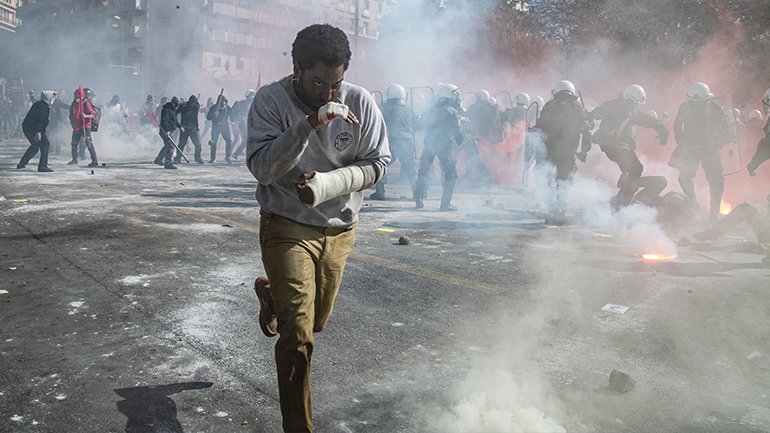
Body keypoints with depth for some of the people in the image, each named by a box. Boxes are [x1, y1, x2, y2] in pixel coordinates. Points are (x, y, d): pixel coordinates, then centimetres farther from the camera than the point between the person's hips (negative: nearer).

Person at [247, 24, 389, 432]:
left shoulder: (361, 102, -9)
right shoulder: (271, 100, -15)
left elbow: (377, 162, -5)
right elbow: (262, 168, -23)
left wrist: (326, 184, -21)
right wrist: (308, 126, -36)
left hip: (339, 229, 4)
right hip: (287, 228, -4)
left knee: (315, 322, 23)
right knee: (298, 337, -11)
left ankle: (270, 293, 56)